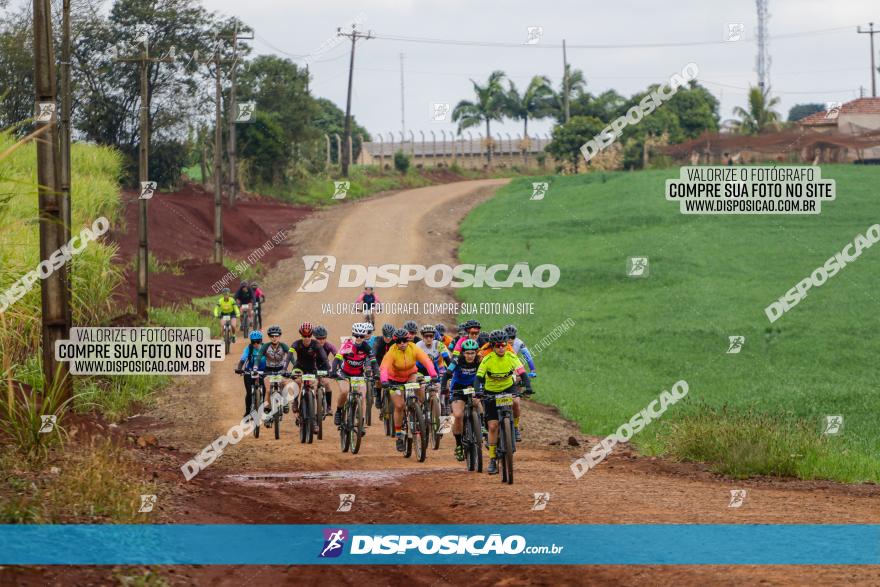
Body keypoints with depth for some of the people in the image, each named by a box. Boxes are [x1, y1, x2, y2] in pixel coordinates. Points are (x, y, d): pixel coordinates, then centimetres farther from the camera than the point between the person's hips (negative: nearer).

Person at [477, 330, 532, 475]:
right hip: (491, 392, -2)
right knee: (493, 426, -8)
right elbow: (479, 378, -25)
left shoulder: (511, 357, -15)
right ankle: (492, 460, -2)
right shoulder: (487, 360, -20)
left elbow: (522, 373, -22)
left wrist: (528, 386, -38)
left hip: (508, 388, 2)